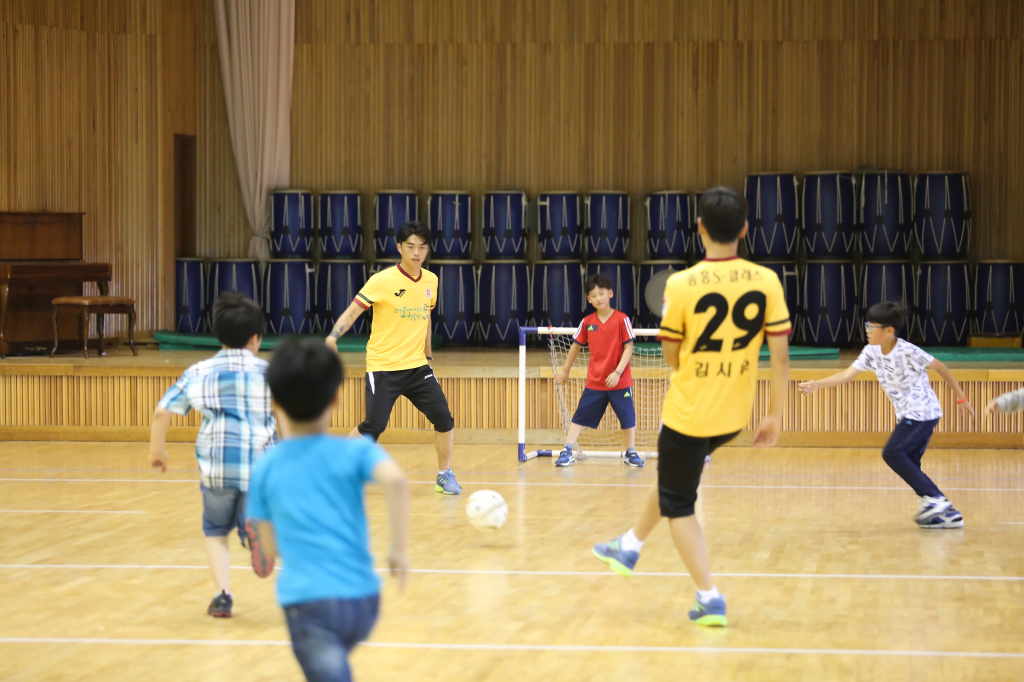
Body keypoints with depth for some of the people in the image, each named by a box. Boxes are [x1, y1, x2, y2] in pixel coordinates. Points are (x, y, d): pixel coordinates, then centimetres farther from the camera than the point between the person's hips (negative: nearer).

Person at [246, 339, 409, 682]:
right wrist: (400, 549, -14)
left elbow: (269, 551, 10)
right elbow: (394, 479, -20)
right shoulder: (355, 451, 2)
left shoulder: (265, 469, 6)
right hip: (362, 599, 2)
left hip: (307, 601, -2)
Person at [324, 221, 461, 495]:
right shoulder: (382, 281, -12)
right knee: (374, 426, -12)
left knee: (443, 418, -4)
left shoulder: (430, 281, 6)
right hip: (383, 367, -5)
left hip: (417, 366, 5)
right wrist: (333, 336, -32)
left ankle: (445, 476, 15)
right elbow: (351, 312, -15)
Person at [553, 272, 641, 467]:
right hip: (594, 382, 2)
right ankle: (567, 452, 7)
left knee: (628, 416, 5)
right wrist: (565, 370, 20)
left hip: (619, 381, -2)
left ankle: (631, 453, 20)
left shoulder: (622, 319, -10)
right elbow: (576, 346, 12)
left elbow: (628, 348, -11)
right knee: (580, 416, 2)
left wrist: (617, 372, -19)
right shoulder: (587, 322, 0)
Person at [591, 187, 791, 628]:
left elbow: (671, 355, -6)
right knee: (672, 476, 29)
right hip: (734, 416, 5)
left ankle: (710, 600, 5)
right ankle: (628, 549, 46)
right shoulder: (766, 282, -9)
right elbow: (780, 354, -8)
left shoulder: (682, 285, -16)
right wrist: (775, 415, 1)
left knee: (678, 505, 12)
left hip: (688, 412, -5)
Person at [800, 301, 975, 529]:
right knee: (908, 465, 4)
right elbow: (846, 375, -4)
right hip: (907, 415, 8)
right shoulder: (871, 352, 1)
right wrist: (817, 384, -18)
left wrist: (961, 397, 1)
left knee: (892, 453, -17)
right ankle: (948, 513, 6)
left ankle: (933, 498, -14)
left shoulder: (908, 351, -18)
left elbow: (940, 367, -7)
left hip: (923, 412, -8)